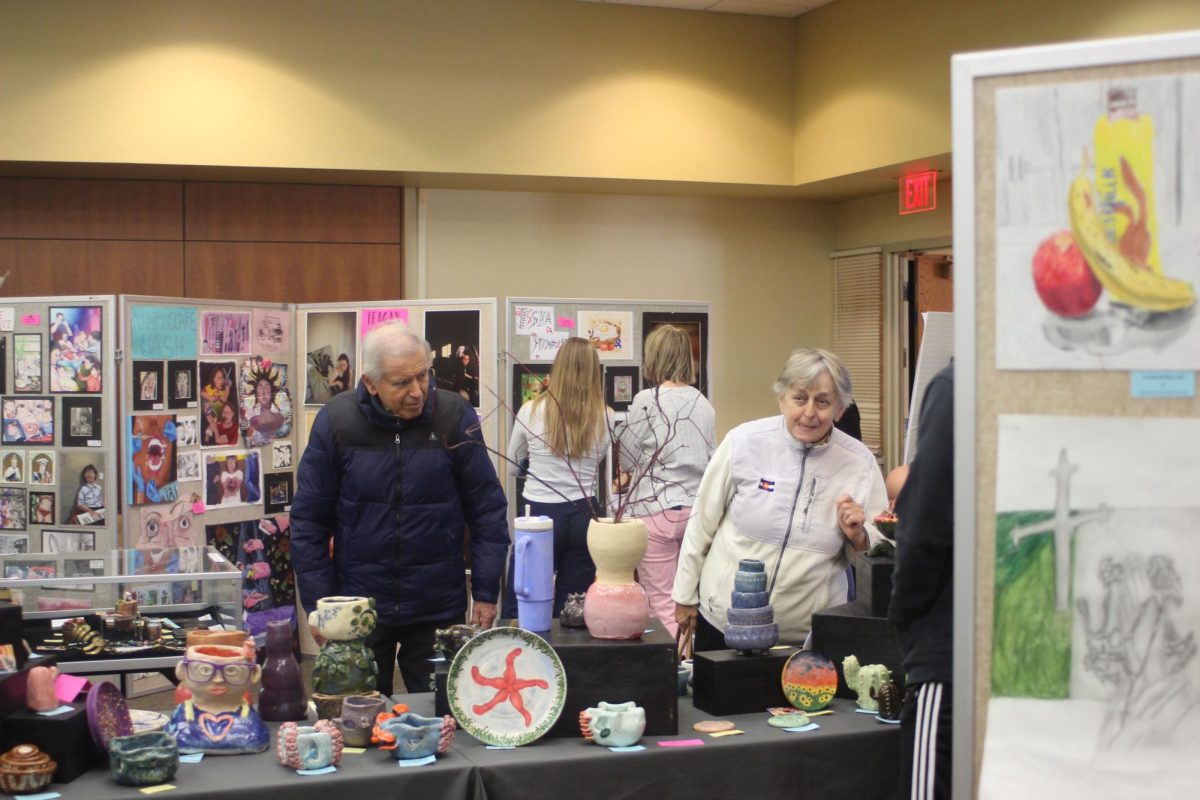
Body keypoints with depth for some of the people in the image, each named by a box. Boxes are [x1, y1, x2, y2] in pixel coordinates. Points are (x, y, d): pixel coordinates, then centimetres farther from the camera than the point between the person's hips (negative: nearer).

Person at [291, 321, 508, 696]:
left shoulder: (454, 416, -9)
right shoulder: (336, 420, -8)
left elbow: (487, 508, -1)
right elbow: (309, 520, -1)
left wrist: (486, 592, -3)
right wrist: (319, 605, -4)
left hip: (439, 608, 0)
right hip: (358, 605, 0)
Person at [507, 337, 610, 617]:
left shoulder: (532, 411, -7)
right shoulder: (604, 417, -4)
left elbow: (514, 458, 9)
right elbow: (597, 461, 9)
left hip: (540, 514, -2)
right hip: (584, 514, 2)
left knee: (518, 606, 8)